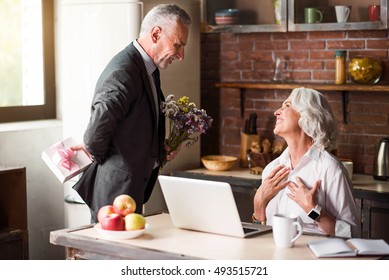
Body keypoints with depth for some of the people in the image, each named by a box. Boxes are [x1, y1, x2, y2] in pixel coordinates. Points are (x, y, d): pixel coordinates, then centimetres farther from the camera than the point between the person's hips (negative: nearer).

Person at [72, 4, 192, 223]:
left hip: (134, 186, 10)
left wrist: (161, 147, 6)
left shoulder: (148, 69, 10)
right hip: (117, 190, -10)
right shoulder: (123, 71, -22)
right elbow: (101, 121, -35)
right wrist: (96, 153, -15)